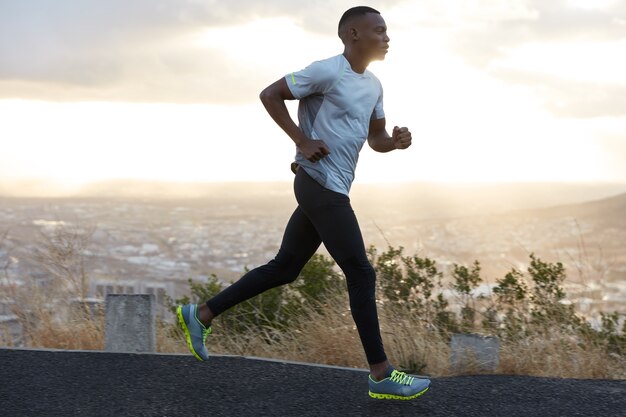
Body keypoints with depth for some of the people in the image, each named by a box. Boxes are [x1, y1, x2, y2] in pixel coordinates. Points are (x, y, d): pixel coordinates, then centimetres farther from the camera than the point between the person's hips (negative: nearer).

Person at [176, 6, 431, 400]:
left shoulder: (373, 85, 16)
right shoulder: (327, 71, -11)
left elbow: (376, 139, 23)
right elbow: (270, 95, -9)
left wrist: (396, 141, 0)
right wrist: (303, 141, -15)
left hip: (329, 189, 10)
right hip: (320, 183, -10)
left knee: (284, 268, 14)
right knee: (361, 274, -8)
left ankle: (201, 315, 21)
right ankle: (382, 375, -3)